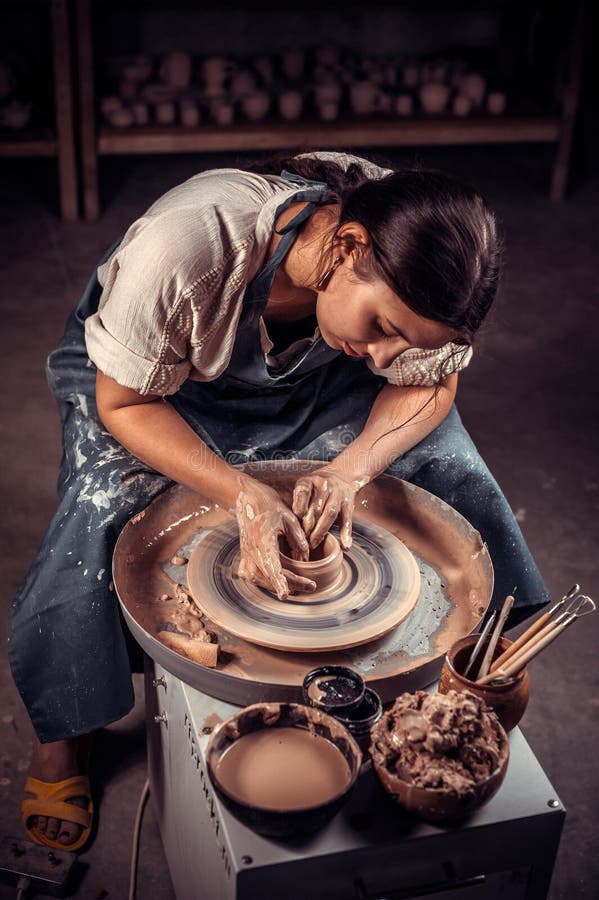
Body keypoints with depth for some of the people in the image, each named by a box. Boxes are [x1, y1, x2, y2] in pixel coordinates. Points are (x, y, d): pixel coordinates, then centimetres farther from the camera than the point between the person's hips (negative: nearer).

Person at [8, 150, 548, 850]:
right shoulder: (185, 245, -41)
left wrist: (351, 468, -31)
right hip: (149, 380, -3)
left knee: (457, 472, -14)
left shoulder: (413, 268, -29)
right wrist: (244, 496, -40)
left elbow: (430, 386, -12)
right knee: (95, 520, -27)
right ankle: (58, 734, 0)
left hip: (310, 382, 3)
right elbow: (124, 403, -27)